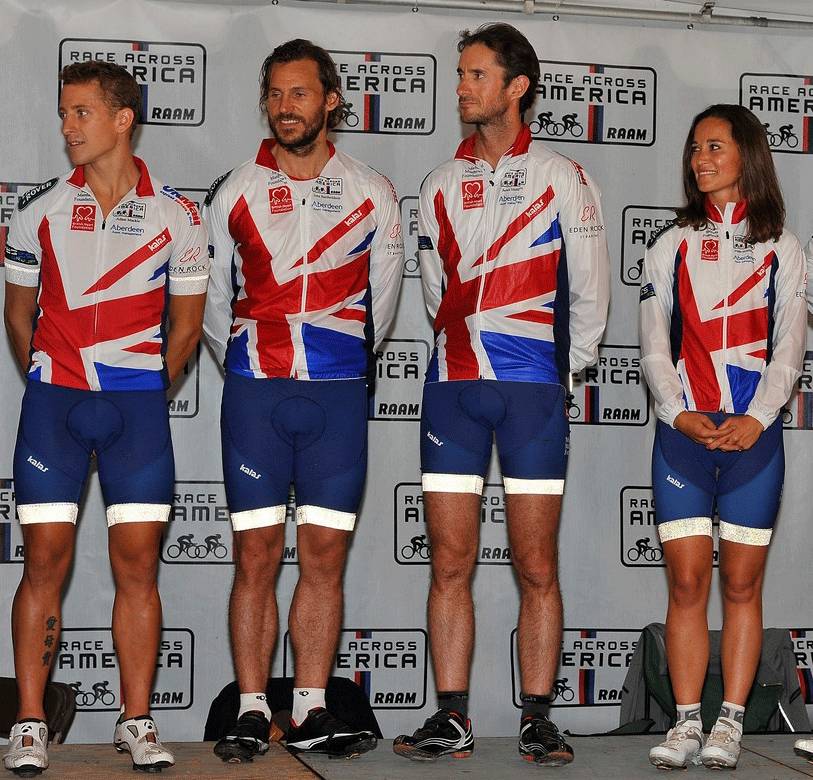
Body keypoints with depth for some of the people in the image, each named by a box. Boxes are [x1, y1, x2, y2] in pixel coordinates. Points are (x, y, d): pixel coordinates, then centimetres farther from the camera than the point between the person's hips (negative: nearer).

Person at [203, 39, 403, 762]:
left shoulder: (371, 192, 7)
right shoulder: (235, 192, 7)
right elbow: (214, 301, 16)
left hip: (339, 395, 1)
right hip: (254, 395, 0)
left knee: (326, 552, 1)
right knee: (257, 552, -2)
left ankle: (311, 712, 7)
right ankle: (252, 711, 4)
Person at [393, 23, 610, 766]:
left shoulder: (561, 178, 4)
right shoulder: (441, 185, 14)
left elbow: (589, 294, 6)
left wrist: (559, 375, 8)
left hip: (532, 392, -3)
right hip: (453, 389, 3)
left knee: (537, 567, -1)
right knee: (450, 563, 2)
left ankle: (539, 718, 6)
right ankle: (451, 718, 7)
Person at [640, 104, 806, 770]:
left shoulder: (780, 248, 8)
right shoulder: (671, 246, 11)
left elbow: (788, 348, 2)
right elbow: (654, 349, 5)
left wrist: (754, 419, -13)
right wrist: (679, 413, -11)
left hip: (753, 436, -1)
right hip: (682, 434, 1)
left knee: (742, 584, 1)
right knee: (687, 583, -2)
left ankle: (730, 723, 6)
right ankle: (687, 722, 2)